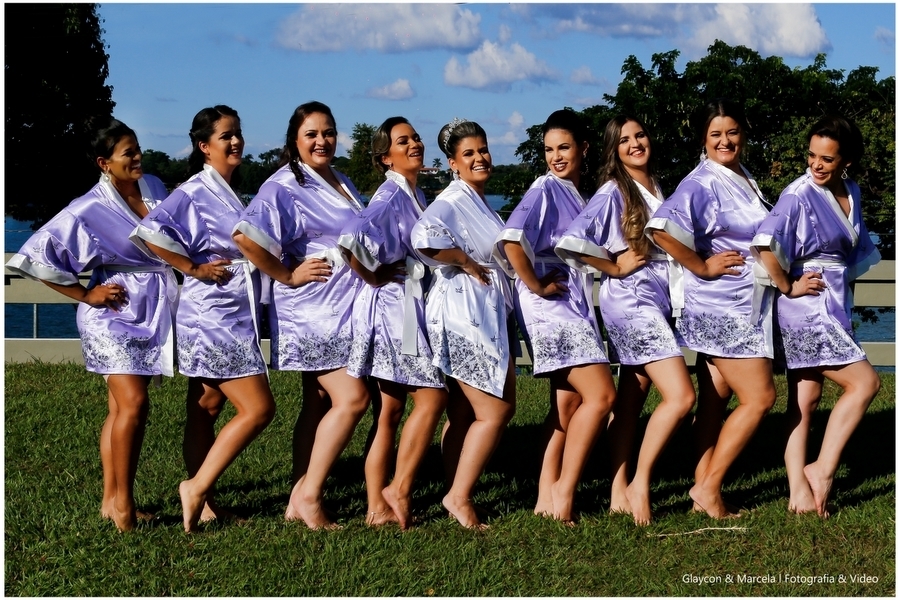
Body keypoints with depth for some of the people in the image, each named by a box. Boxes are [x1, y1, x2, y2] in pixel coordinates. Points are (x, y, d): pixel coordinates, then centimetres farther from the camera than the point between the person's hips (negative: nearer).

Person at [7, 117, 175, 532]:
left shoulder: (154, 188, 3)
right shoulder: (88, 211, -15)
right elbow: (35, 257, -14)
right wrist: (86, 295, -11)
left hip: (152, 314, 6)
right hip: (114, 314, -6)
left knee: (121, 408, 9)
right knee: (133, 403, -16)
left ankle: (111, 500, 15)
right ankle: (122, 501, -6)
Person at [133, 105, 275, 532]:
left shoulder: (228, 194, 16)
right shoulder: (194, 192, -11)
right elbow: (149, 232, -24)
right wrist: (194, 268, -18)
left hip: (235, 318, 9)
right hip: (212, 318, -9)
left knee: (205, 414, 11)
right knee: (258, 408, -10)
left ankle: (203, 504, 15)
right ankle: (197, 488, -3)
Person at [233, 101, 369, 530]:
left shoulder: (340, 182, 15)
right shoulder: (284, 186, -12)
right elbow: (246, 236, -26)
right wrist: (287, 275, -18)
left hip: (344, 310, 9)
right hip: (312, 312, -9)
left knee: (320, 405, 10)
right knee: (352, 398, -15)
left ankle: (300, 501, 15)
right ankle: (309, 495, -7)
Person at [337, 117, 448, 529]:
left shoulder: (415, 194, 16)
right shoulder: (391, 194, -13)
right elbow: (352, 238, -29)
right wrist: (373, 276, -15)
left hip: (409, 305, 9)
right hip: (392, 305, -9)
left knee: (390, 410, 7)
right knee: (432, 396, -8)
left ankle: (378, 507, 9)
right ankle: (398, 490, -1)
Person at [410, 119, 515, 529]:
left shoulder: (477, 202, 17)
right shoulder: (453, 200, -13)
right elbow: (425, 237, -31)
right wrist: (467, 263, -20)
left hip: (484, 315, 9)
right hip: (464, 314, -9)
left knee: (463, 414, 11)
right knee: (495, 410, -8)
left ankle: (457, 497, 15)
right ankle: (460, 496, -3)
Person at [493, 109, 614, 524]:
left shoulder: (576, 194, 16)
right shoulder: (545, 189, -9)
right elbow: (511, 240, -24)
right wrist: (536, 285, -17)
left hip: (575, 306, 9)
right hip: (552, 305, -9)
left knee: (569, 404, 8)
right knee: (600, 394, -15)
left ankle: (548, 497, 12)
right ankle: (563, 490, -10)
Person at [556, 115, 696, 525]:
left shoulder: (655, 190, 15)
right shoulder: (613, 192, -8)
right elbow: (571, 241, -19)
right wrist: (615, 267, -12)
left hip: (657, 302, 8)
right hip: (631, 302, -8)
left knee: (630, 403, 8)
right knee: (680, 396, -15)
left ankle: (619, 493, 12)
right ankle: (639, 484, -6)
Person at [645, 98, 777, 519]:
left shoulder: (744, 180, 13)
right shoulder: (702, 183, -14)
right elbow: (662, 228, -30)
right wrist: (703, 267, -20)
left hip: (744, 306, 8)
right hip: (720, 307, -8)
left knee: (714, 401, 9)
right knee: (759, 397, -7)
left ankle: (704, 489, 14)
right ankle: (708, 487, -1)